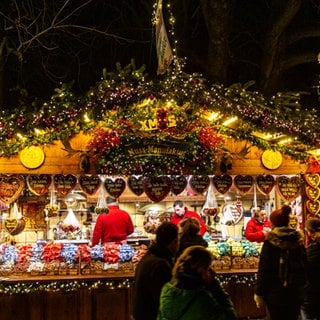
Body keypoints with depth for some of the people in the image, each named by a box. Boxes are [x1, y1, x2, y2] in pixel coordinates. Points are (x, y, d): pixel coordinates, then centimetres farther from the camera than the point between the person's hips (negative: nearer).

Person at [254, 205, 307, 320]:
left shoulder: (271, 241, -11)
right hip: (296, 290, 4)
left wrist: (259, 292, -7)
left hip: (275, 290, -4)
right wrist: (301, 286, 17)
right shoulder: (298, 239, 4)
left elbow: (264, 268, -12)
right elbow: (304, 265, 8)